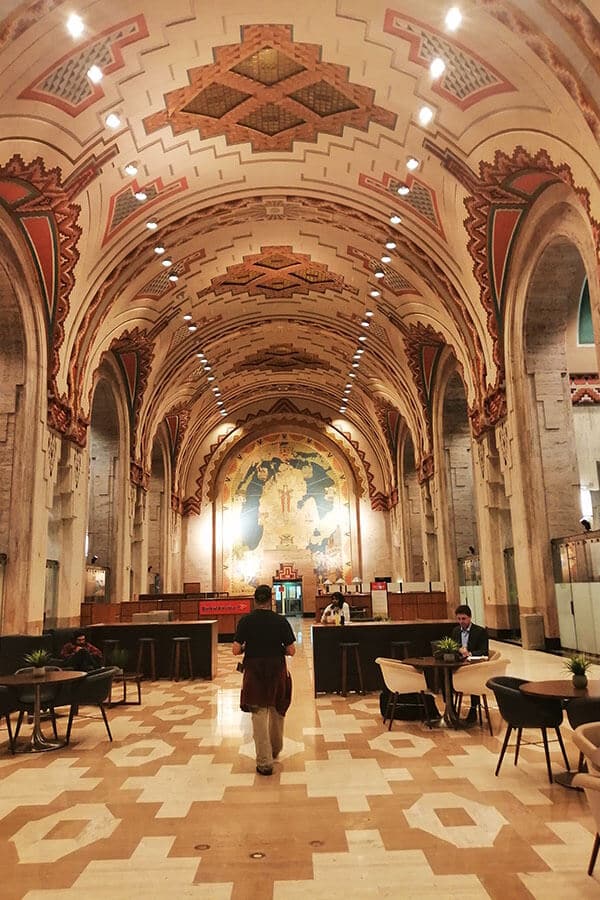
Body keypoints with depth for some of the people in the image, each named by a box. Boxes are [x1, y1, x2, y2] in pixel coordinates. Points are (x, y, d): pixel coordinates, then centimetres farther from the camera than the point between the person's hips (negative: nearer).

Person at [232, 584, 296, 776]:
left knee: (259, 715, 6)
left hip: (254, 671, -1)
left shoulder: (245, 621, -9)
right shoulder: (280, 621, -9)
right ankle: (275, 750, 39)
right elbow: (291, 650, -7)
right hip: (277, 670, 1)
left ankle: (264, 762, 8)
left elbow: (236, 650, -10)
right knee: (277, 711, 21)